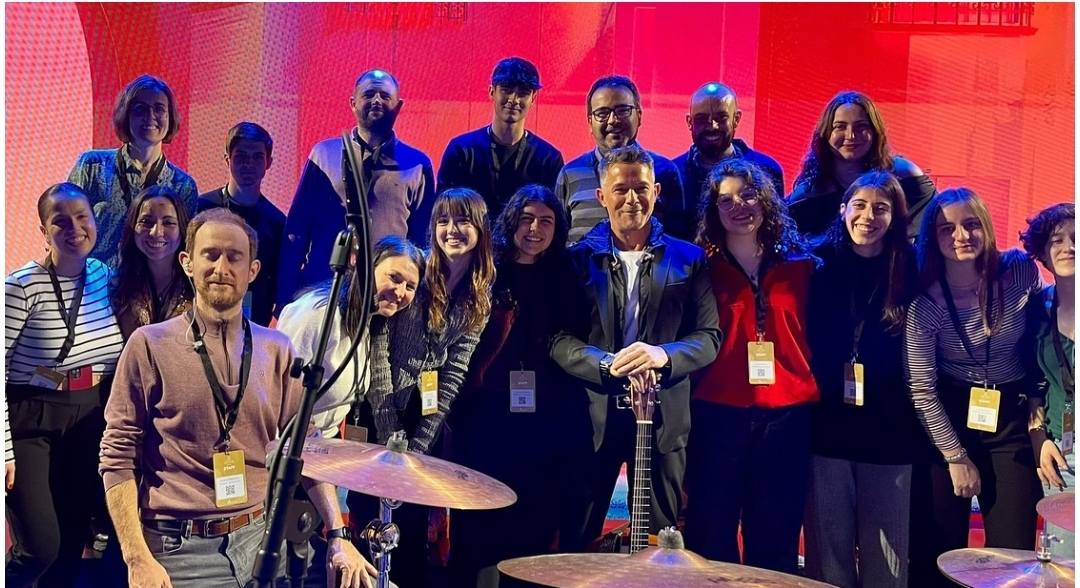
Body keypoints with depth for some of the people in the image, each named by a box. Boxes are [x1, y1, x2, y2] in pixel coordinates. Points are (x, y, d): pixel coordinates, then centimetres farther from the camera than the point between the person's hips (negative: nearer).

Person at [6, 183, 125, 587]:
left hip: (91, 420, 5)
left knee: (74, 538, 13)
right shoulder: (23, 285, -15)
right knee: (41, 547, -8)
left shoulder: (104, 275, 3)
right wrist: (5, 451, -17)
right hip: (31, 421, -5)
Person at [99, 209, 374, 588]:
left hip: (261, 539, 4)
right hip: (180, 549, -3)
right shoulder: (150, 345, -5)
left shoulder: (277, 351, 5)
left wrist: (337, 536, -2)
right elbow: (118, 458, -6)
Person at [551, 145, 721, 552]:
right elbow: (559, 340, -2)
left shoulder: (688, 259, 6)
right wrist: (609, 365, -19)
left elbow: (709, 337, 1)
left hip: (665, 419, 1)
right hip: (592, 417, 0)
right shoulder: (578, 259, 4)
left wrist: (663, 355, -18)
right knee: (577, 545, 7)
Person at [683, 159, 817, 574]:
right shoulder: (704, 269, 4)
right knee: (711, 536, 4)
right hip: (718, 413, -1)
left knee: (775, 540, 8)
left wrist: (818, 400, 4)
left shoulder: (800, 266, 9)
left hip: (787, 414, 2)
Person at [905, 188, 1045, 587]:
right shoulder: (925, 302, -14)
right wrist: (956, 456, -10)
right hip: (947, 419, -1)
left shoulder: (1021, 272, -8)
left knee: (1013, 554, 1)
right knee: (935, 554, 3)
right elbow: (921, 389, -12)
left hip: (1012, 419, 2)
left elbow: (1041, 341, 6)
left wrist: (1038, 407, 2)